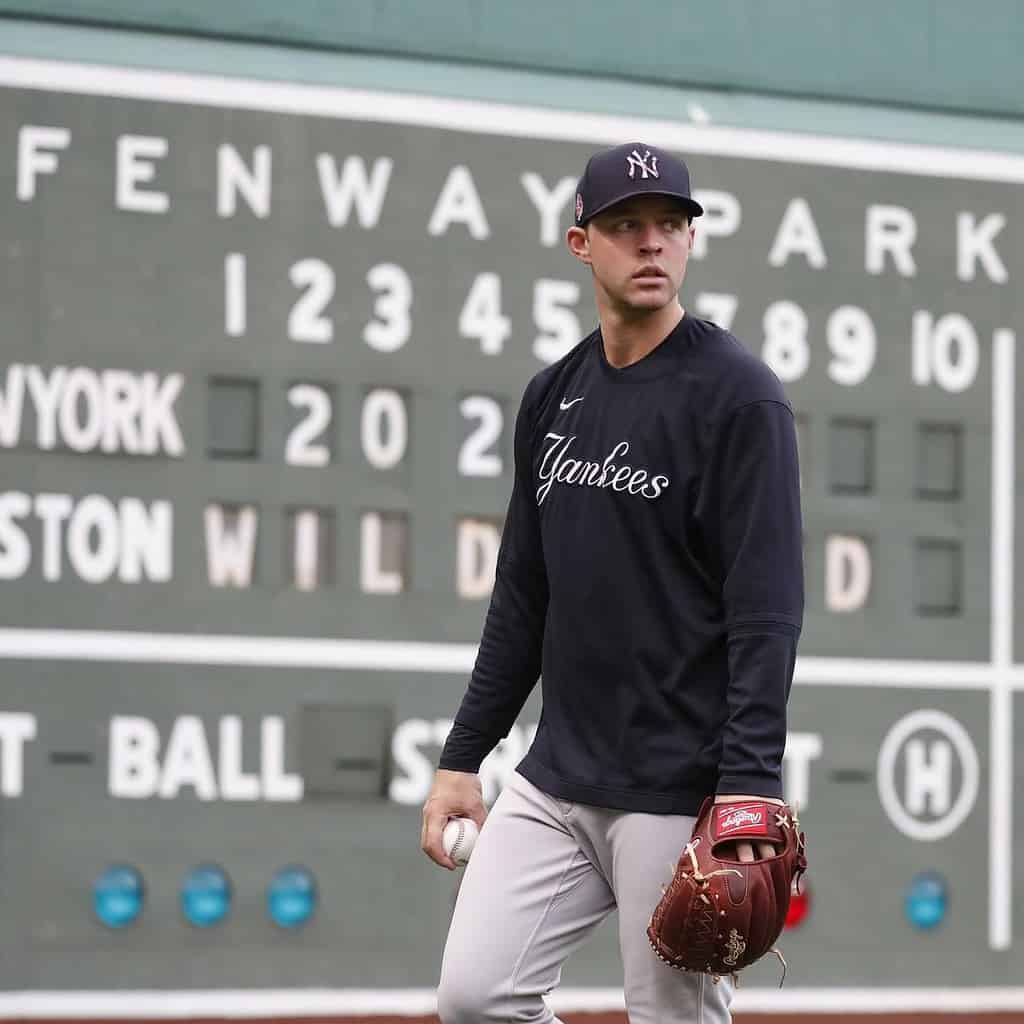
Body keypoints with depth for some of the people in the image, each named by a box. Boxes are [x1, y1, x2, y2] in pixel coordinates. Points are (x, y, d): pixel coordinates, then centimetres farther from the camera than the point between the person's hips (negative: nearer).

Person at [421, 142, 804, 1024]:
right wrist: (462, 757, 14)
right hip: (556, 780, 7)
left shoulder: (739, 395, -8)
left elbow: (767, 609, -15)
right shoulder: (552, 398, 13)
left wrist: (748, 786, -23)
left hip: (682, 788, -7)